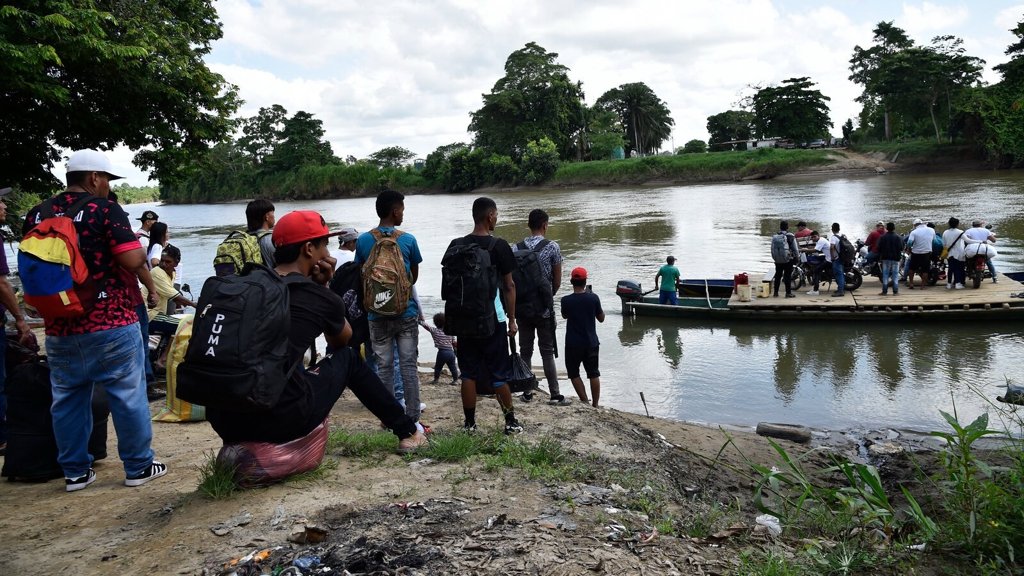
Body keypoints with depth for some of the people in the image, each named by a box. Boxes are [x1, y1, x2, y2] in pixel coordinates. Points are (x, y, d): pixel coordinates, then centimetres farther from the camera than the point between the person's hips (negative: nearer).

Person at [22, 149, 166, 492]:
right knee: (128, 397, 5)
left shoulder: (36, 216, 8)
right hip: (110, 323, -5)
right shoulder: (104, 209, -11)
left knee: (67, 400, 14)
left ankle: (75, 472, 22)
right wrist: (142, 253, 2)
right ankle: (138, 467, 13)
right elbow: (133, 260, -18)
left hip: (59, 329, 6)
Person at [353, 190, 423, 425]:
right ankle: (412, 418, 8)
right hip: (406, 312, -1)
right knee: (408, 365, 5)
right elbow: (414, 276, 6)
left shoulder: (363, 241, -1)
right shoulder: (408, 240, -6)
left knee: (384, 366, 8)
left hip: (377, 314, 1)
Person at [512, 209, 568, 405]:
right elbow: (557, 280, -3)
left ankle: (527, 392, 15)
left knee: (525, 350, 10)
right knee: (547, 351, 3)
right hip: (544, 307, -3)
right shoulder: (552, 247, -9)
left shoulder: (516, 248, 0)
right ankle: (555, 395, 5)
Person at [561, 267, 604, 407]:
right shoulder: (593, 298, -9)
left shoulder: (566, 300, -12)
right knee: (594, 374, 13)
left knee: (574, 373, 12)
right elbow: (601, 318, 5)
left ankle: (585, 402, 4)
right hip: (591, 343, 2)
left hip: (573, 344, -2)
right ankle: (595, 405, 15)